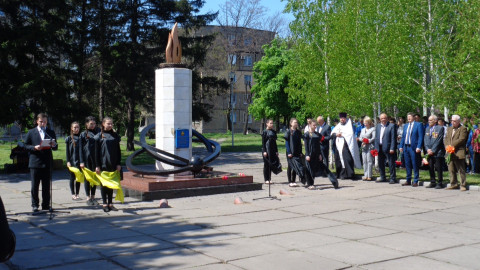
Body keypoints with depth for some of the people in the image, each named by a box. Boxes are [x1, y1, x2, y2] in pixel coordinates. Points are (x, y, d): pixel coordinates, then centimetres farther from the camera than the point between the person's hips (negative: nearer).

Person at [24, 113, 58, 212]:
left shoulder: (51, 132, 12)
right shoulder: (31, 132, 7)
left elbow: (55, 148, 12)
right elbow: (26, 145, 5)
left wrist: (53, 145, -11)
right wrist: (34, 147, -14)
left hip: (47, 163, 2)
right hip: (35, 162, -2)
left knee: (46, 186, 5)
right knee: (34, 185, 0)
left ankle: (46, 204, 12)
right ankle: (34, 205, 8)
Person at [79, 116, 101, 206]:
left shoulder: (98, 132, 7)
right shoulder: (83, 134, 2)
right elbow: (81, 148, 0)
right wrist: (81, 161, -6)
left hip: (96, 158, 2)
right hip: (87, 159, -2)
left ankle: (93, 197, 16)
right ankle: (88, 198, 9)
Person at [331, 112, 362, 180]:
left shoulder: (349, 124, 2)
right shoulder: (338, 126, 20)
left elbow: (350, 133, -12)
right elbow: (332, 133, 14)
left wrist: (342, 134, -8)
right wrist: (336, 134, -7)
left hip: (346, 144, -6)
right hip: (339, 145, 6)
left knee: (348, 159, -13)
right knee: (338, 160, 5)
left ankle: (350, 174, -12)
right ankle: (340, 174, 14)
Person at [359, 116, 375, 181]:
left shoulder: (373, 129, -2)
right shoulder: (363, 130, 20)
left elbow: (374, 138, -10)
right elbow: (360, 137, 17)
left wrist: (367, 141, -15)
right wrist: (362, 140, -3)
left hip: (370, 147, -7)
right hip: (364, 147, 7)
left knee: (369, 161, -8)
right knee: (364, 161, 5)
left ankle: (369, 176, -7)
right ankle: (365, 175, 8)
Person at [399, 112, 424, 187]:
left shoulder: (418, 125, -2)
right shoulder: (405, 126, 17)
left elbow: (420, 137, -9)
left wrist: (419, 147, -17)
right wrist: (401, 146, 8)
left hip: (414, 148, -6)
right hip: (406, 147, 6)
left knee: (415, 165, -2)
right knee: (407, 165, 9)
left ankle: (415, 181, 3)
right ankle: (408, 180, 16)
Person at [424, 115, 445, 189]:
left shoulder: (440, 128, -4)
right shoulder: (427, 129, 16)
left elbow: (438, 140, -11)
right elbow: (425, 140, 12)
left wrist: (433, 150, -13)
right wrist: (428, 149, -3)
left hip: (437, 152, -6)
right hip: (429, 152, 6)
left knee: (438, 168, -3)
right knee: (430, 168, 8)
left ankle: (440, 183, 4)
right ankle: (432, 182, 17)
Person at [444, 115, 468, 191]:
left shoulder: (463, 129, -4)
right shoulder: (449, 128, 19)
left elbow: (461, 139, -14)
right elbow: (446, 138, 15)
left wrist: (451, 145, -17)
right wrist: (447, 145, -5)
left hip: (458, 153, -7)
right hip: (450, 153, 7)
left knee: (461, 170, -3)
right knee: (451, 170, 10)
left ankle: (463, 185, 3)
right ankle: (454, 184, 19)